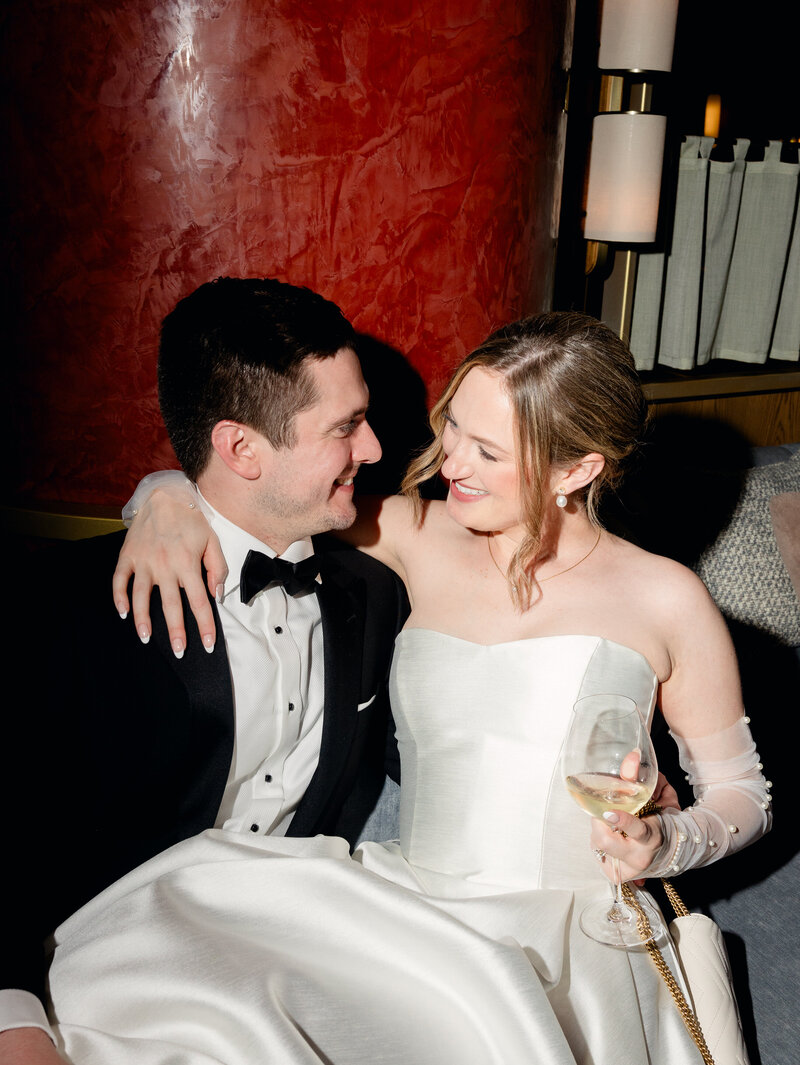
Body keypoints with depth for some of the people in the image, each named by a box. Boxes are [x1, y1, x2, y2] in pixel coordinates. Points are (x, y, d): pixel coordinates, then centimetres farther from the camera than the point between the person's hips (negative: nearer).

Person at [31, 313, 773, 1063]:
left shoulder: (665, 600, 1)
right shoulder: (420, 537, 7)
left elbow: (740, 792, 12)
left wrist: (662, 844, -8)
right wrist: (173, 503, -5)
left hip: (568, 934, -1)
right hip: (407, 908, 2)